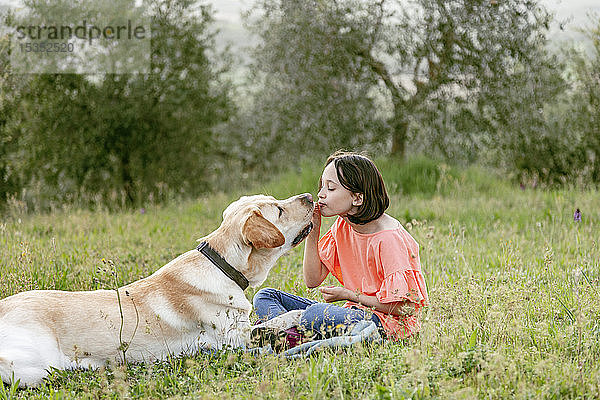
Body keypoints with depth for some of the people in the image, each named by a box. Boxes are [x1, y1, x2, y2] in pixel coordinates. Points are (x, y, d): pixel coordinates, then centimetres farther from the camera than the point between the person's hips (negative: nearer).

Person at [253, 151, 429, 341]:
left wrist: (348, 295, -12)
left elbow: (401, 306, -17)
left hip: (387, 322, -9)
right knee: (265, 296, -3)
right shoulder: (342, 227, 6)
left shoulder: (389, 238, -18)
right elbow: (312, 280, 7)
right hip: (353, 310, 9)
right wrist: (312, 232, -3)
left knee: (315, 314, -40)